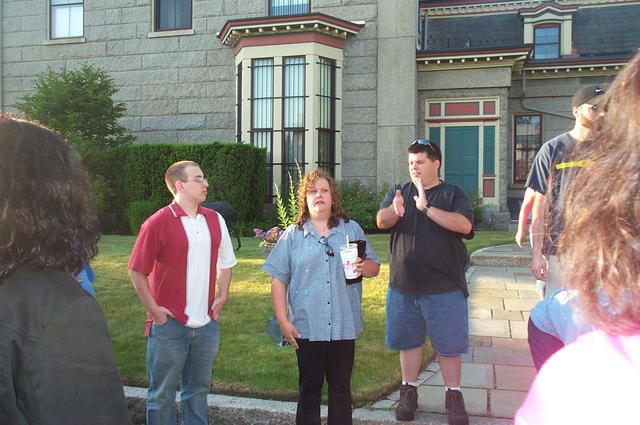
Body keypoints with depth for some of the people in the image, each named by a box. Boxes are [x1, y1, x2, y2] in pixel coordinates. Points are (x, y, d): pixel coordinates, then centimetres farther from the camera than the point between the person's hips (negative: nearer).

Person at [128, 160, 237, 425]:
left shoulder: (215, 220, 6)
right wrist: (154, 309, -9)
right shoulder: (157, 223, -10)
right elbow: (137, 271, -7)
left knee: (198, 391, 16)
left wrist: (222, 296, 8)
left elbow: (225, 261, 17)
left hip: (206, 324, 5)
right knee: (162, 395, 9)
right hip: (169, 324, -4)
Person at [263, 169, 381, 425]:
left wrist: (364, 267, -13)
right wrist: (283, 321, -6)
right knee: (309, 388, 10)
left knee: (341, 388, 11)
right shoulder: (293, 235, 3)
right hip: (306, 327, -1)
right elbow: (278, 280, 0)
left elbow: (375, 267, 11)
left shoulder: (352, 229, 8)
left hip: (343, 326, 1)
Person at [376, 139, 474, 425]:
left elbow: (464, 225, -17)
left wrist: (427, 207, -23)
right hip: (403, 284, 3)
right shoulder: (398, 192, 9)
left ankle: (453, 396, 21)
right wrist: (394, 210, -30)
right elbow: (381, 221, -7)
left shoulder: (453, 194, 0)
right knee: (408, 340, 13)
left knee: (448, 344, 6)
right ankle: (409, 392, 27)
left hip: (444, 286, -3)